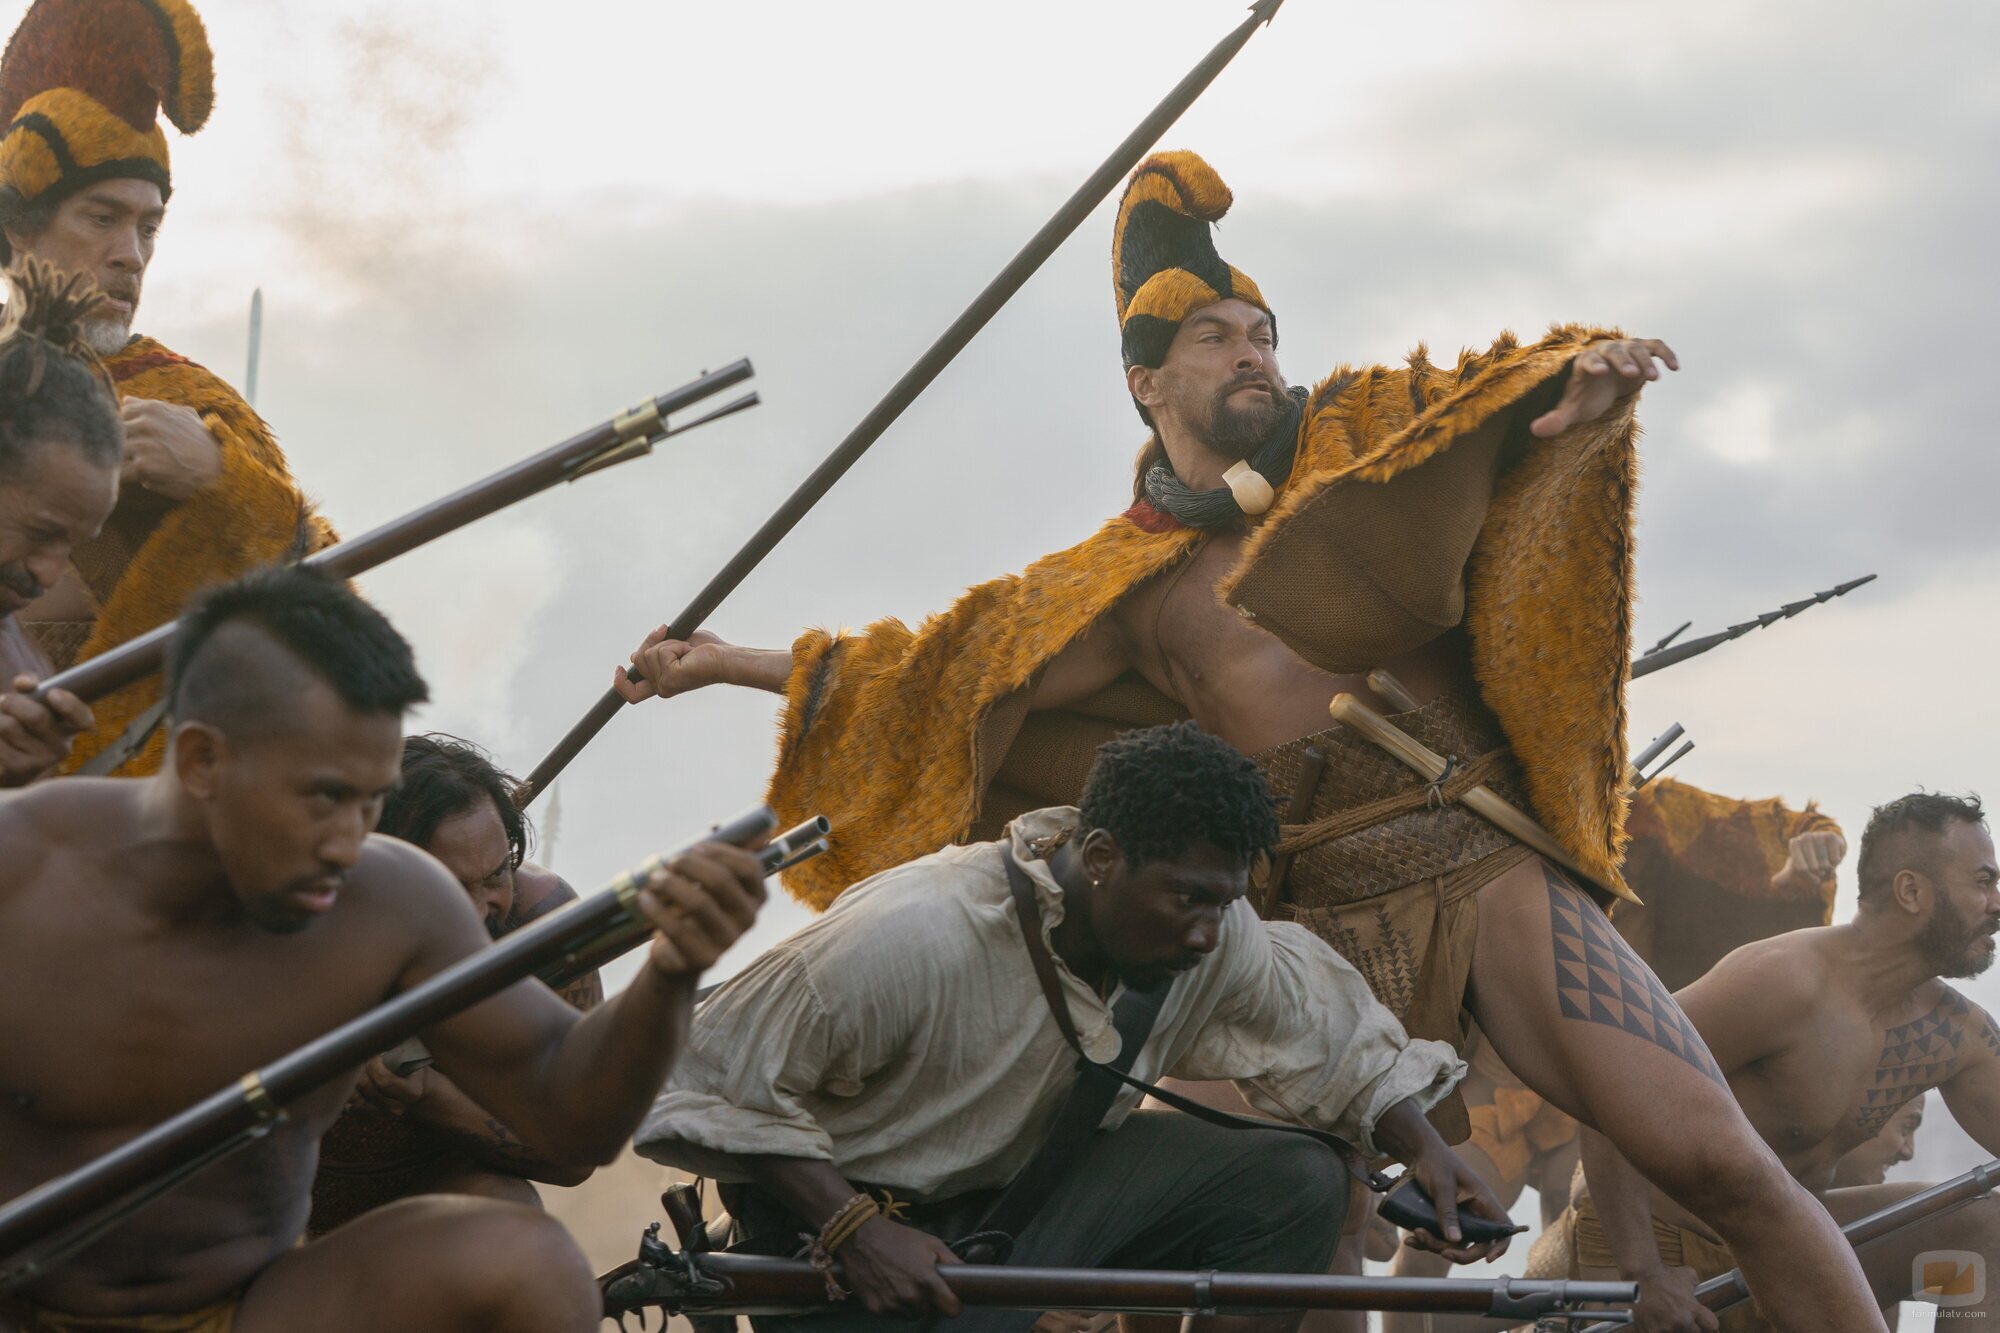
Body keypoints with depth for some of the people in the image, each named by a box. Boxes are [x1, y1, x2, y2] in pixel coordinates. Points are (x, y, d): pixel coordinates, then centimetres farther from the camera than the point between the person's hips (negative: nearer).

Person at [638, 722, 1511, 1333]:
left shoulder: (1209, 928, -10)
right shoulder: (910, 938, -30)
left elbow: (1330, 1032, 7)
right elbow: (720, 1083, -24)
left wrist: (1421, 1146, -11)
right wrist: (853, 1230, -33)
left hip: (1035, 1183, 7)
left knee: (1297, 1180, -10)